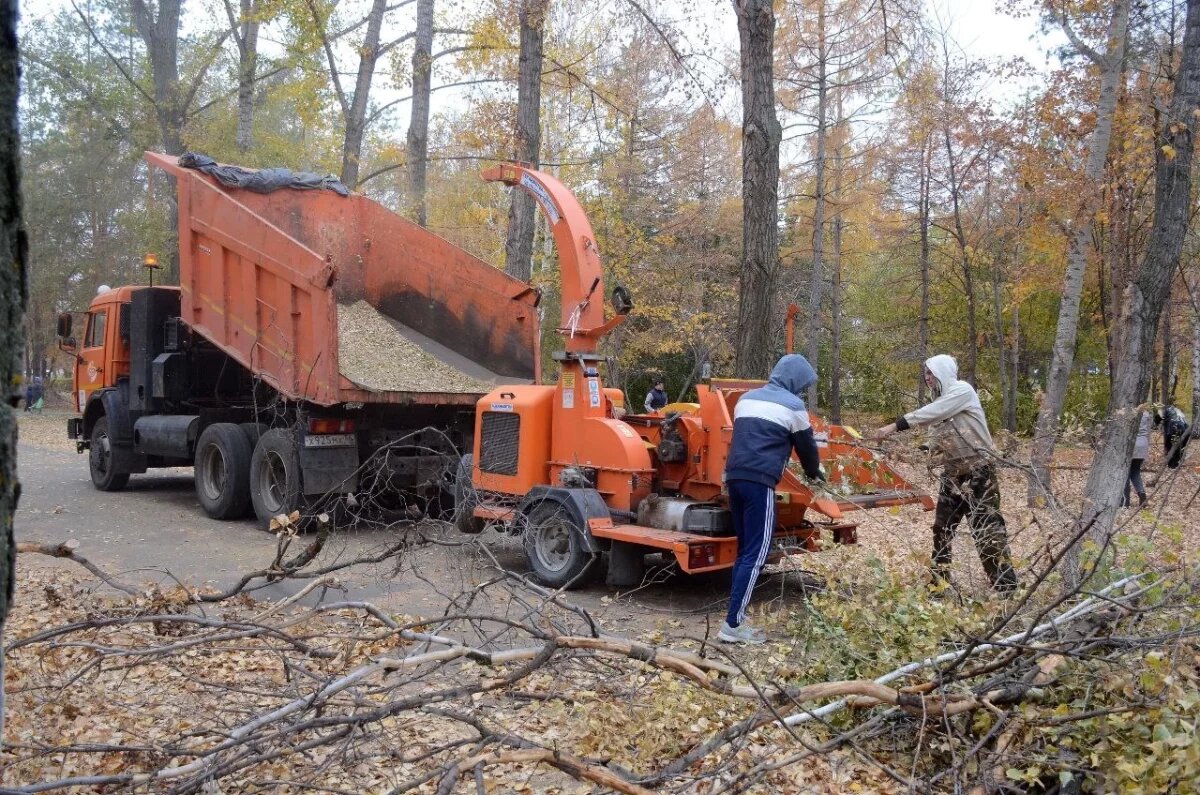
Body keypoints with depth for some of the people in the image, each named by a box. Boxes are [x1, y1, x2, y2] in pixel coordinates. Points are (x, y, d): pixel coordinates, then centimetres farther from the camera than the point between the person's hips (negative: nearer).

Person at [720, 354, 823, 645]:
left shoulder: (747, 398, 21)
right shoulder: (792, 405, 2)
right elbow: (806, 446, 12)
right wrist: (815, 473, 32)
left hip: (734, 477, 7)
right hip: (759, 482, -7)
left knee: (745, 550, 16)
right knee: (756, 554, -5)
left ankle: (736, 613, 16)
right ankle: (733, 625, -8)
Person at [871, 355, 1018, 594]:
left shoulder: (962, 390, -10)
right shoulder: (940, 399, 16)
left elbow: (929, 413, -20)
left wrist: (894, 426, -24)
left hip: (978, 470, -9)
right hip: (952, 471, 9)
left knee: (987, 526, -9)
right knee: (942, 526, 9)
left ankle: (1006, 584, -4)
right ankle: (939, 581, 18)